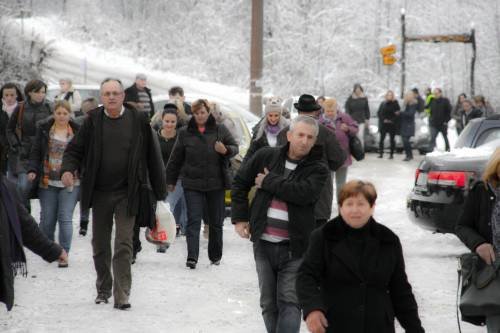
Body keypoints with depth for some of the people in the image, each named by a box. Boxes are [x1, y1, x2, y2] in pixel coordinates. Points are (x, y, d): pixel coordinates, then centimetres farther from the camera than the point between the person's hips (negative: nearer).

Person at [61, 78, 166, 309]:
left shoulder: (138, 121, -2)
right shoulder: (93, 121, 1)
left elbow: (153, 156, 1)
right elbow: (75, 149, 3)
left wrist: (160, 192, 0)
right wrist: (68, 169, -19)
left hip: (126, 194, -2)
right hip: (99, 193, 2)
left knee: (123, 245, -8)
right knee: (100, 245, 13)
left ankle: (122, 295, -7)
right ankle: (103, 289, 29)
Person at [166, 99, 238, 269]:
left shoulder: (220, 130, 2)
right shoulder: (185, 133, 4)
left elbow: (235, 147, 6)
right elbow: (175, 159, 10)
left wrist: (226, 150, -17)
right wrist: (171, 181, 13)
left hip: (216, 183, 1)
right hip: (192, 184, -1)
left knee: (216, 221, 10)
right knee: (193, 220, -9)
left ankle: (215, 256, 24)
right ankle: (192, 257, -15)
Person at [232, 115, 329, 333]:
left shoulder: (318, 169, -4)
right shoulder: (266, 156, 4)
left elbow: (304, 193, -23)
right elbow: (240, 182, 14)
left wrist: (269, 182, -14)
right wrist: (240, 217, 9)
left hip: (294, 248, -3)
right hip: (263, 244, 3)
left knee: (289, 302, -10)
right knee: (269, 303, 11)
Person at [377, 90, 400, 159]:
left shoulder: (395, 103, -1)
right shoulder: (383, 104, 8)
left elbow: (398, 113, -3)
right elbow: (379, 113, 8)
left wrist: (392, 120, -10)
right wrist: (383, 119, -5)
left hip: (392, 124, -2)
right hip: (384, 124, 2)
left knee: (392, 139, 0)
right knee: (381, 138, -3)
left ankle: (391, 154, 6)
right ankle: (380, 153, 0)